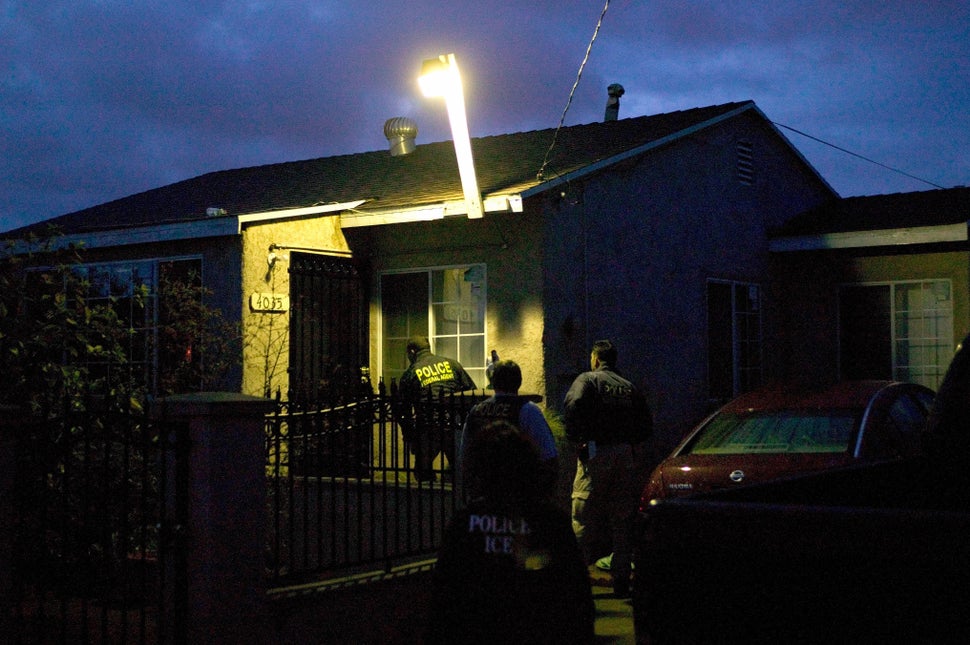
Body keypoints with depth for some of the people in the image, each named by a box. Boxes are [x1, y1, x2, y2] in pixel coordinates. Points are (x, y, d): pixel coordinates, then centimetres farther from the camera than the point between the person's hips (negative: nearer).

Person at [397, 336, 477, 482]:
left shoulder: (410, 374, 4)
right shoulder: (452, 364, 10)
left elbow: (404, 411, 4)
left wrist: (409, 438, 11)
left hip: (428, 430, -2)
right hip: (455, 426, 2)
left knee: (423, 472, 11)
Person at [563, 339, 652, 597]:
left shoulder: (587, 380, 2)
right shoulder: (629, 387, 15)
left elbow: (573, 404, -18)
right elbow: (647, 424, 10)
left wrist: (575, 436, -7)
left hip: (597, 454, -4)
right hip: (628, 456, 4)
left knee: (584, 517, -2)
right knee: (623, 520, 8)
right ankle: (621, 578, 9)